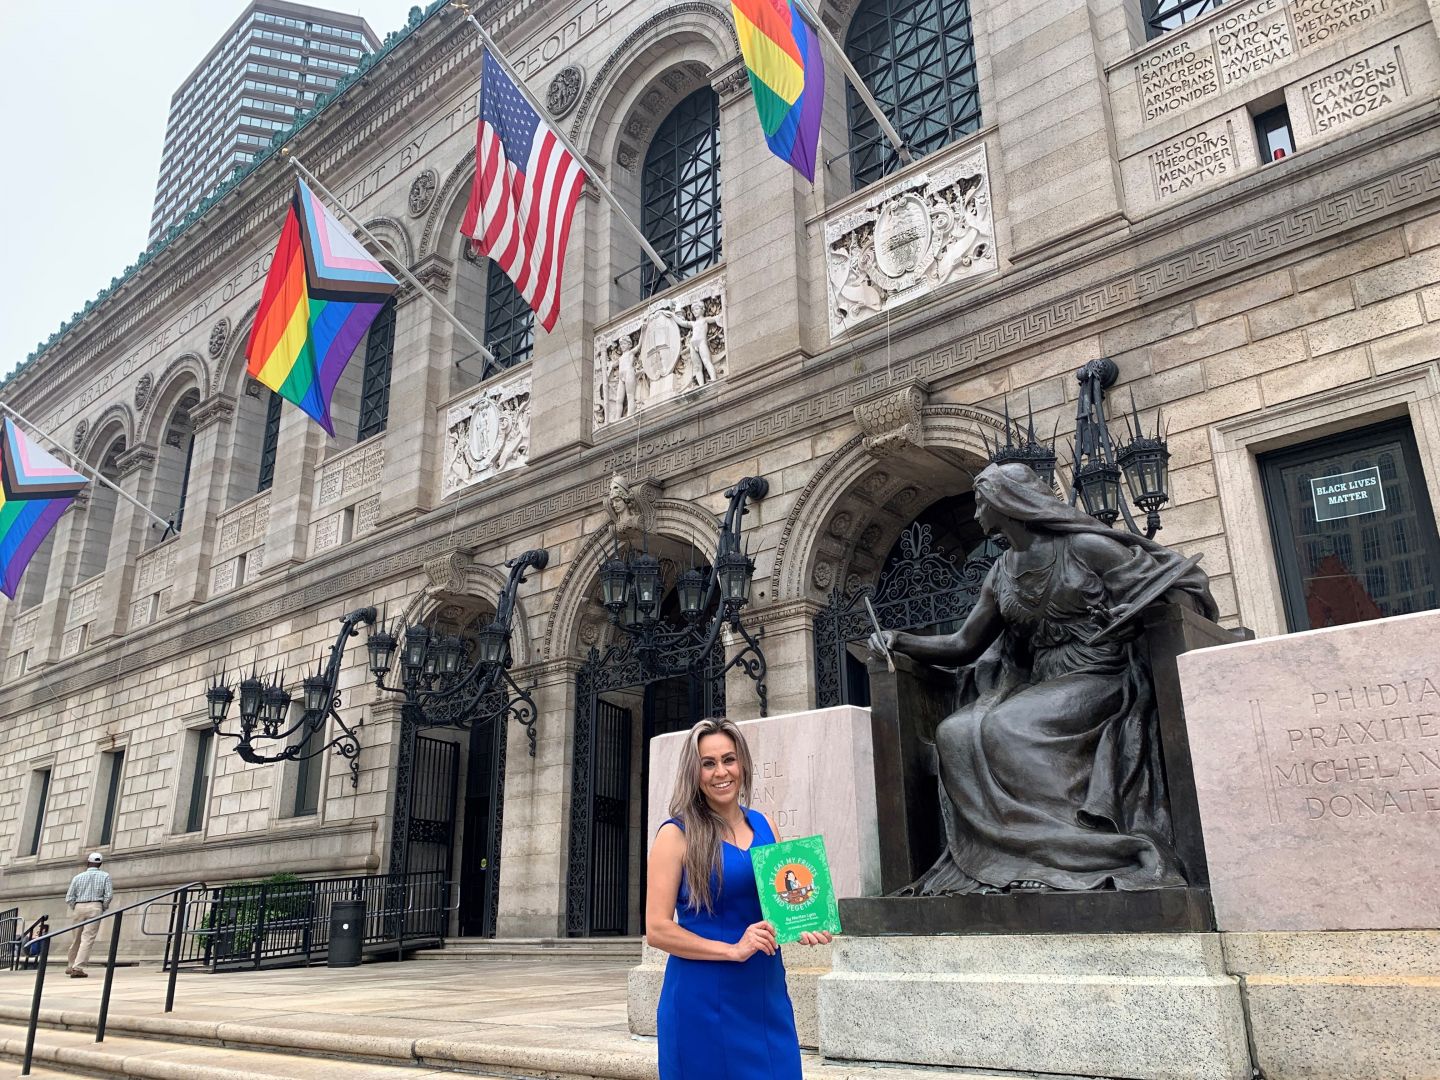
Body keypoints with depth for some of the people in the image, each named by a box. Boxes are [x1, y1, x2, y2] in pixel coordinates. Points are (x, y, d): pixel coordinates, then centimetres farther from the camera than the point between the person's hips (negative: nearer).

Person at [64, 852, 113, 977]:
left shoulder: (78, 877, 10)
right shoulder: (104, 876, 7)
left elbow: (69, 898, 5)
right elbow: (108, 895, -3)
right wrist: (103, 908, 11)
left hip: (79, 907, 2)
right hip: (95, 907, -2)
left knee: (75, 938, 14)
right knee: (88, 938, -5)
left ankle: (71, 966, 27)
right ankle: (77, 968, -14)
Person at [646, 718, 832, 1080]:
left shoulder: (764, 825, 6)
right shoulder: (677, 834, -9)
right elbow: (656, 929, -12)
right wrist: (733, 950, -20)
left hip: (766, 992, 5)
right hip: (702, 999, -5)